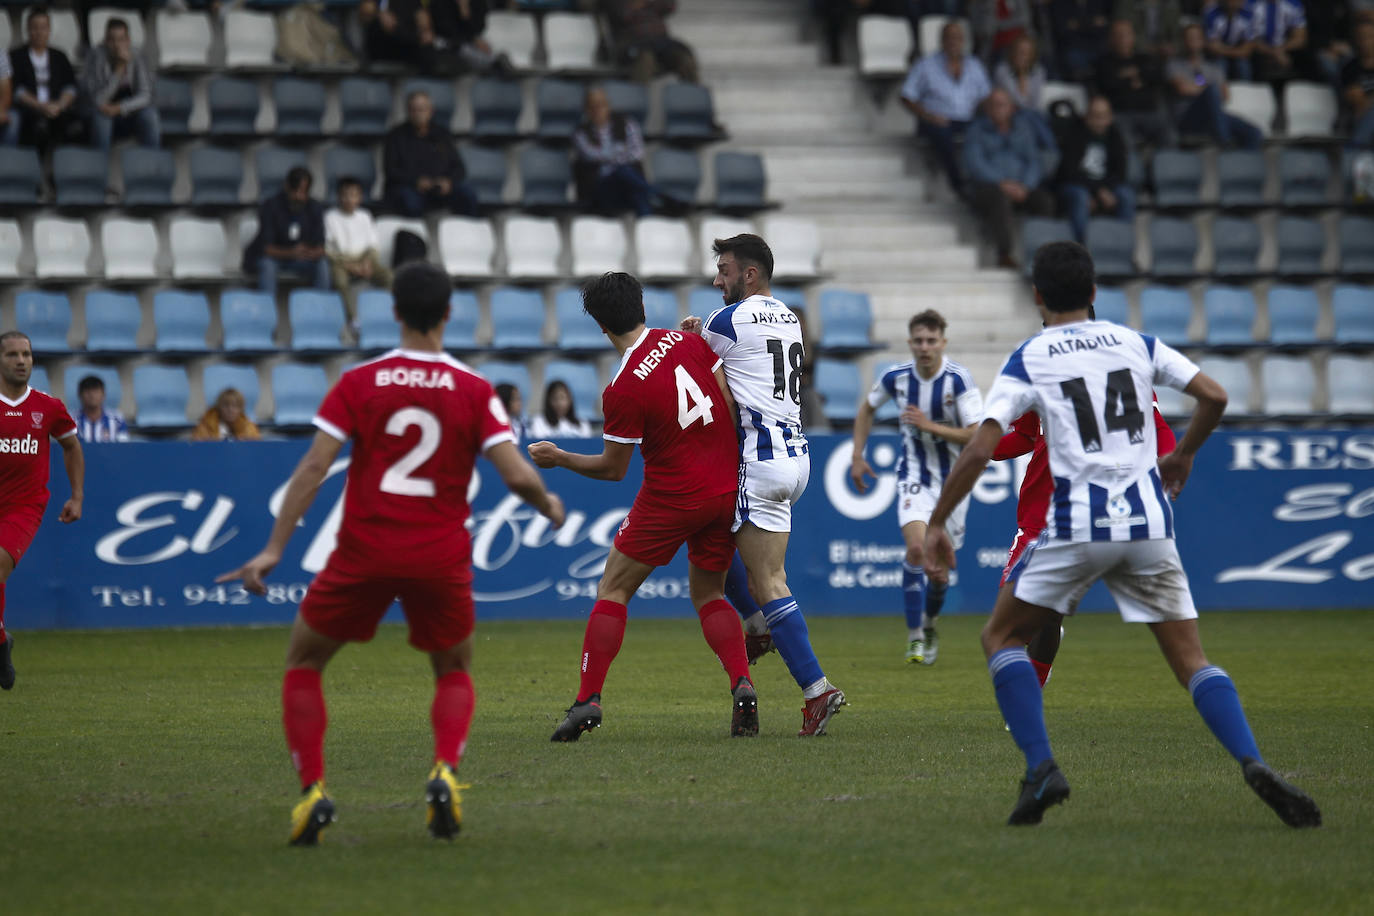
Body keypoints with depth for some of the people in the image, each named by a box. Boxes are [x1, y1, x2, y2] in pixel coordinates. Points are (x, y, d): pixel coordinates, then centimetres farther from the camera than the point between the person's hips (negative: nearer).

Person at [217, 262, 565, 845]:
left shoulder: (358, 383, 0)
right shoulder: (474, 390, 0)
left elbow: (313, 468, -7)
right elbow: (516, 475, -7)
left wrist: (274, 548, -6)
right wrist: (549, 506, 15)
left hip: (365, 552, -1)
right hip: (441, 555, 1)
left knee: (303, 664, 16)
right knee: (455, 672, 22)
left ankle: (313, 790, 0)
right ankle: (444, 774, -5)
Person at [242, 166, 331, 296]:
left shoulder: (315, 208, -9)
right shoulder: (270, 206, -19)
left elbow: (320, 247, -12)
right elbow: (266, 247, -24)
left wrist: (313, 253, -39)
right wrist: (291, 253, -43)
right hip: (272, 256, -3)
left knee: (322, 264, -24)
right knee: (267, 265, -36)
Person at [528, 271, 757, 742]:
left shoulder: (623, 390, -16)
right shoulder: (688, 342, -2)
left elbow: (613, 468, -6)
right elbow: (733, 404, 1)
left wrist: (559, 458, 9)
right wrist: (733, 462, 13)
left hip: (671, 499, -5)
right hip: (725, 490, 5)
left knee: (613, 589, 8)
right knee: (708, 594, 18)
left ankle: (588, 699, 0)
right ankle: (742, 685, -4)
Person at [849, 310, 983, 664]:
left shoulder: (959, 379, -19)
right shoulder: (895, 377, -9)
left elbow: (978, 436, -21)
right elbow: (867, 409, 13)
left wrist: (930, 426, -28)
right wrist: (857, 456, 8)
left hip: (953, 478, -1)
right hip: (914, 476, 1)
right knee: (916, 548, -20)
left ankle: (930, 624, 35)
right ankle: (914, 636, -12)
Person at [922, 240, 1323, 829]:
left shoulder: (1027, 361, 2)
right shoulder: (1137, 344, 11)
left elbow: (980, 449, -7)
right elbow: (1214, 396, 8)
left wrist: (936, 525, 2)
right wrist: (1183, 455, 26)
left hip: (1078, 526, -3)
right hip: (1149, 524, 3)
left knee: (1001, 638, 14)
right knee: (1191, 660, 7)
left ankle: (1041, 768, -4)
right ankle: (1254, 765, -16)